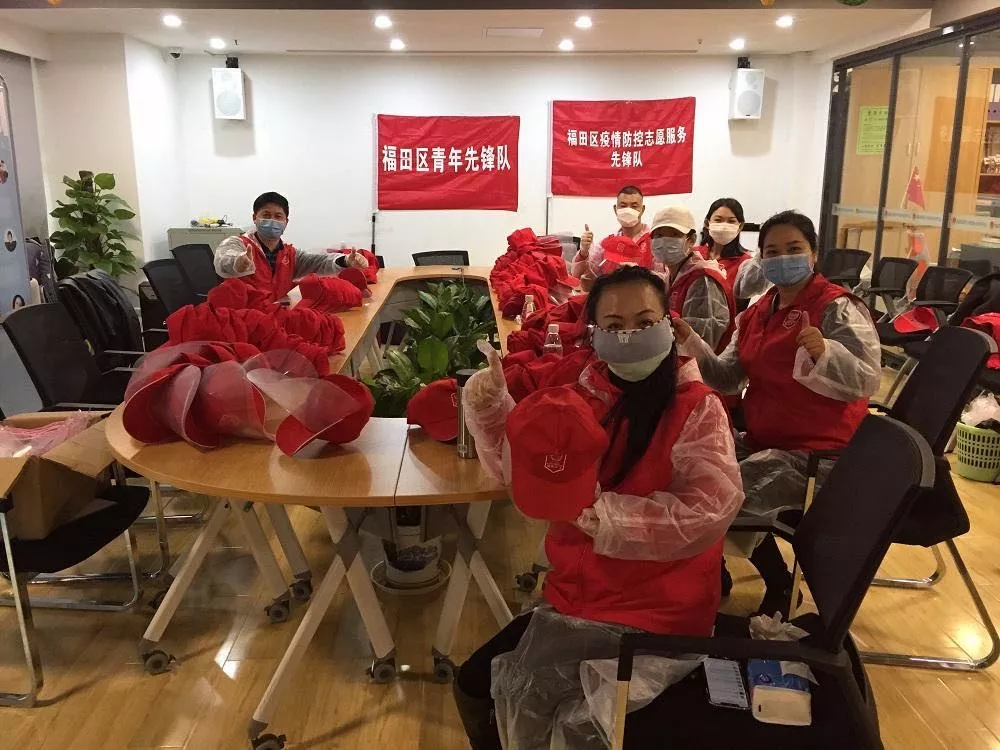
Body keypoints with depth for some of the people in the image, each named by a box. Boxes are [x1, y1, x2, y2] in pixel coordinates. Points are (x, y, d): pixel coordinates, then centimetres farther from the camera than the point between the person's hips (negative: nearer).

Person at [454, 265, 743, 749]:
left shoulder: (697, 409, -13)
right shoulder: (578, 391, 0)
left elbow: (710, 510, -23)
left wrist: (608, 515, -28)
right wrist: (490, 406, -10)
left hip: (656, 611, -5)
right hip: (575, 595, 5)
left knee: (529, 708, -12)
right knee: (474, 687, 6)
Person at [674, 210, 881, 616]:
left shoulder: (837, 308, -13)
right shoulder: (757, 312, 9)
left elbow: (868, 379, -24)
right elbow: (729, 378, 6)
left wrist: (825, 353, -43)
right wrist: (690, 342, -8)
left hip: (817, 451, -8)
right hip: (762, 441, 8)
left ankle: (778, 583, 6)